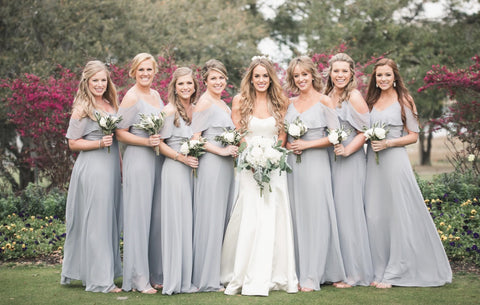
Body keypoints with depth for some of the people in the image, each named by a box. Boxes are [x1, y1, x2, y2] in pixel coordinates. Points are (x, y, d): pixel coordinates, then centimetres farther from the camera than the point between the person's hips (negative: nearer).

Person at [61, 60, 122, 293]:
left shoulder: (110, 104, 14)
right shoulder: (82, 108, -7)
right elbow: (73, 143, -6)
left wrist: (121, 166, 17)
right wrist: (99, 143, -19)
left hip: (111, 169, 7)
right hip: (92, 170, -7)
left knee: (110, 220, 12)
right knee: (95, 221, -4)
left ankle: (107, 271, 23)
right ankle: (99, 279, 2)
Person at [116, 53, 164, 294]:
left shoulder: (155, 94, 15)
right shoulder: (131, 97, -8)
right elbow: (120, 132, -9)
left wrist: (161, 139, 9)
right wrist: (146, 141, -19)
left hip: (157, 159, 8)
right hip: (138, 159, -7)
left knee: (157, 216, 9)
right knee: (139, 216, -4)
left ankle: (156, 274, 18)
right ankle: (138, 278, 3)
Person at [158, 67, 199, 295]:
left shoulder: (195, 109, 13)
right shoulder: (170, 110, -7)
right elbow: (160, 143, -8)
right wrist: (182, 157, -15)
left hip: (192, 171, 7)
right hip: (174, 170, -7)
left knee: (189, 222, 7)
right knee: (176, 222, -4)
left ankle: (186, 279, 14)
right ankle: (174, 281, 2)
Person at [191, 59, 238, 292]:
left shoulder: (223, 104, 19)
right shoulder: (204, 103, -7)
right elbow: (195, 138, -13)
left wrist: (233, 149, 8)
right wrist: (221, 150, -16)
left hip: (226, 165, 9)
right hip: (211, 164, -9)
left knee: (223, 218, 10)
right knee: (210, 218, -6)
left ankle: (221, 272, 16)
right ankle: (206, 279, -1)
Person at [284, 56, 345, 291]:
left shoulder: (324, 101, -1)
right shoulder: (290, 103, 13)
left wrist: (307, 144, -12)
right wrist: (288, 146, -1)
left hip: (315, 164, -5)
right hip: (292, 164, 5)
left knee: (315, 217, -4)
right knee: (296, 217, 5)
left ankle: (312, 277, 0)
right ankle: (297, 272, 11)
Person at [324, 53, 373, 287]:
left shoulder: (354, 97, -6)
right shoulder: (326, 97, 14)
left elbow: (365, 132, -9)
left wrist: (347, 150, -20)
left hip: (350, 160, -7)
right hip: (330, 160, 7)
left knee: (347, 213, -5)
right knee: (333, 213, 6)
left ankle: (354, 273, 2)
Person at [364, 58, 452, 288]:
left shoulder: (403, 101, 0)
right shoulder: (371, 101, 14)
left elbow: (413, 135, -2)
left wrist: (388, 143, -14)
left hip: (394, 160, -5)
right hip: (373, 163, 5)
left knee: (398, 215, -2)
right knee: (374, 215, 3)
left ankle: (394, 273, 5)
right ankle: (379, 271, 12)